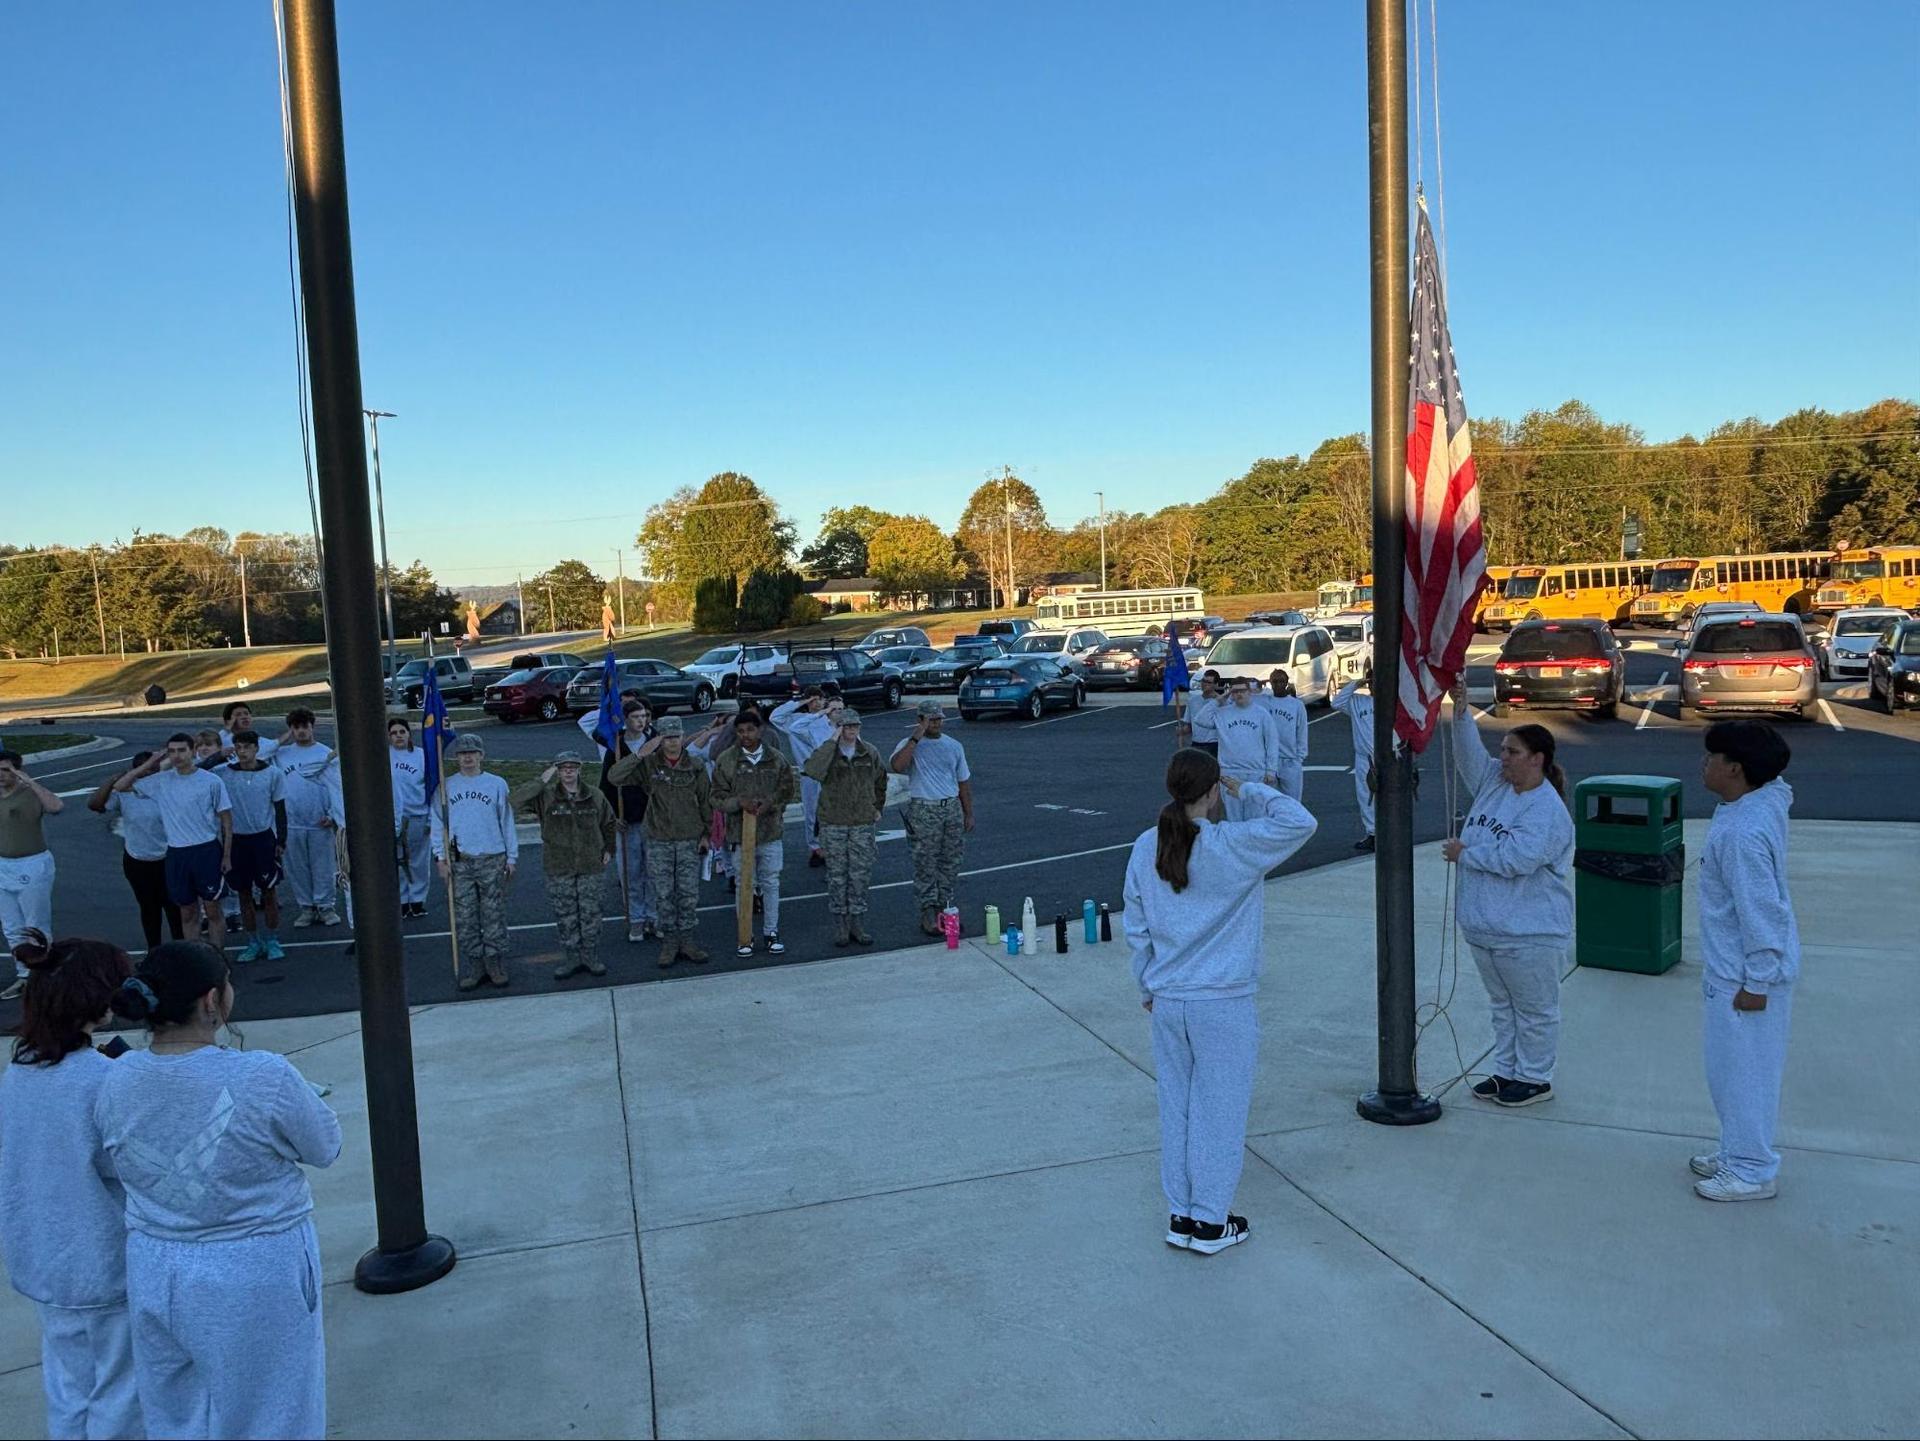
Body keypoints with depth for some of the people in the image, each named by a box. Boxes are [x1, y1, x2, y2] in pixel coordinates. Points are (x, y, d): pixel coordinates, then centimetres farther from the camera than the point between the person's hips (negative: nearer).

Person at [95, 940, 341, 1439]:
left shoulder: (116, 1083, -10)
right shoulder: (265, 1079, -25)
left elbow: (117, 1167, 6)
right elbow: (325, 1148, -9)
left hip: (154, 1276, 5)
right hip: (256, 1277, -5)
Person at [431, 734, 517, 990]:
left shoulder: (497, 784, 2)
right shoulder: (447, 786, 5)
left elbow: (507, 822, 5)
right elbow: (439, 822, 8)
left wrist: (511, 857, 3)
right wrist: (440, 855, -1)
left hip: (492, 860, -1)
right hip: (459, 862, 1)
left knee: (494, 915, 3)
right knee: (464, 918, 4)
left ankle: (496, 966, 12)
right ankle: (471, 968, 12)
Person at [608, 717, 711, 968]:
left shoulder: (695, 767, -1)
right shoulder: (648, 765, -5)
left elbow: (706, 802, 8)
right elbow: (614, 776, -16)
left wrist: (706, 834, 7)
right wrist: (639, 754, -25)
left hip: (689, 841, 1)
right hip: (659, 842, -1)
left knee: (689, 894, 5)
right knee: (663, 895, 5)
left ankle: (686, 940, 18)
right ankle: (669, 941, 17)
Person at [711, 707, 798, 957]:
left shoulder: (776, 758, 0)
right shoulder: (726, 760, -4)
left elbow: (790, 790, 3)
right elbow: (718, 796, -2)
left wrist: (770, 804, -14)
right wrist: (739, 802, -21)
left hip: (771, 831, 1)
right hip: (740, 831, -1)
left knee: (771, 883, 9)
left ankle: (771, 933, 21)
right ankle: (745, 936, 18)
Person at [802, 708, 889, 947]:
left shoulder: (869, 754, 4)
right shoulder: (827, 752, -6)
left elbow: (881, 780, 22)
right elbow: (811, 769, -29)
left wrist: (877, 807, 20)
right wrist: (833, 741, -25)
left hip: (863, 823, 2)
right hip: (833, 823, -2)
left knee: (861, 875, 5)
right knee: (837, 875, 4)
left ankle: (858, 924, 14)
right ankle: (840, 925, 13)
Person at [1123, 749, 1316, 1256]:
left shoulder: (1145, 848, 0)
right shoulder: (1231, 845, -16)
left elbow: (1136, 929, 7)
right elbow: (1300, 822, -15)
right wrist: (1248, 791, -4)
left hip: (1167, 1001, 5)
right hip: (1224, 1004, -5)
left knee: (1176, 1106, 15)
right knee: (1219, 1109, 8)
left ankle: (1180, 1216, 25)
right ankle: (1210, 1223, 18)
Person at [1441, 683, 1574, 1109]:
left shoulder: (1549, 811, -20)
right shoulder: (1495, 782, 5)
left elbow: (1516, 858, -30)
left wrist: (1465, 853, -19)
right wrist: (1461, 713, -16)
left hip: (1530, 934, -9)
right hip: (1484, 927, 9)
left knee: (1534, 1010, 8)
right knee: (1503, 1005, 21)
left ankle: (1535, 1078, 21)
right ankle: (1507, 1071, 33)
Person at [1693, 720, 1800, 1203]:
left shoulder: (1742, 832, -28)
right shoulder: (1765, 798, 0)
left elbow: (1760, 910, -25)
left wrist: (1756, 982, -20)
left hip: (1745, 973, -10)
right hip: (1736, 965, 10)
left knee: (1741, 1069, 4)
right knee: (1732, 1064, 21)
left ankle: (1751, 1172, 17)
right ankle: (1739, 1152, 36)